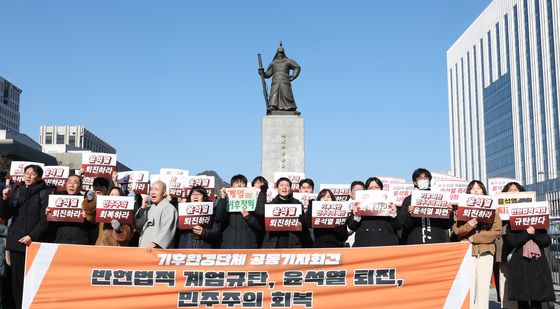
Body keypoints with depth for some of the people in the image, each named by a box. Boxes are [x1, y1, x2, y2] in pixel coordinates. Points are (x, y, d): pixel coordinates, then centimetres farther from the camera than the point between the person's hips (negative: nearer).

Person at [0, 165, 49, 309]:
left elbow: (45, 219, -6)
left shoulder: (43, 193, -1)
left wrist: (32, 236, -14)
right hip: (15, 241, 5)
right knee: (16, 278, 4)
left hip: (33, 242, -4)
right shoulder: (15, 192, 13)